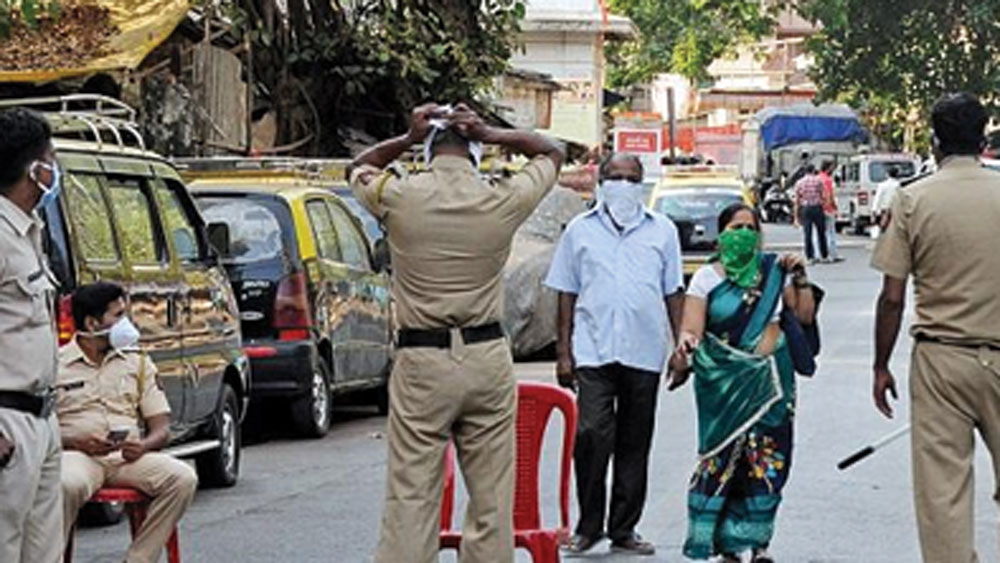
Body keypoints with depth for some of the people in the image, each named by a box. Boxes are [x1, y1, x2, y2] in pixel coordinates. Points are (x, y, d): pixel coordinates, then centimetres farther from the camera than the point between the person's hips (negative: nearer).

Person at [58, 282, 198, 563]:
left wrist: (144, 445, -9)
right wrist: (75, 441, -14)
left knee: (183, 478, -26)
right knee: (68, 485, -41)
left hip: (129, 457, 4)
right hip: (77, 455, -4)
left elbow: (161, 427, 15)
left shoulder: (138, 362, 20)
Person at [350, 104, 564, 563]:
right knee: (491, 502, 6)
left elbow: (359, 168, 19)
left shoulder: (399, 196, -5)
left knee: (410, 503, -2)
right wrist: (494, 136, 5)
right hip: (487, 358, 1)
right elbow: (552, 153, 17)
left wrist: (406, 139, 8)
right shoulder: (502, 200, -2)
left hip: (421, 364, -1)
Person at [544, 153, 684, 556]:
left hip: (644, 353, 2)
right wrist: (564, 352, 3)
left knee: (634, 444, 7)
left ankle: (623, 530, 15)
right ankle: (588, 526, -2)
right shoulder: (581, 231, 8)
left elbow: (673, 293, 13)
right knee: (591, 435, -14)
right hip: (593, 352, -2)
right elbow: (567, 294, 9)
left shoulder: (662, 231, 11)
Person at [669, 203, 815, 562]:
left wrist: (800, 279, -1)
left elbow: (805, 316, 12)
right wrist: (685, 348, -29)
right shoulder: (707, 278, 1)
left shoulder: (774, 271, 9)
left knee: (767, 461, -2)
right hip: (723, 381, -2)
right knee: (723, 458, -7)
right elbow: (692, 328, -7)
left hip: (769, 379, 2)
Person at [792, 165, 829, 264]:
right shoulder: (818, 180, 1)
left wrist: (796, 217, 8)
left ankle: (810, 257, -3)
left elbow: (797, 201, 5)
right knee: (821, 233, 7)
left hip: (805, 208, 1)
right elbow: (822, 196, -4)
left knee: (808, 234, 2)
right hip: (817, 207, -1)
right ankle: (824, 256, 12)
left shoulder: (799, 183, 6)